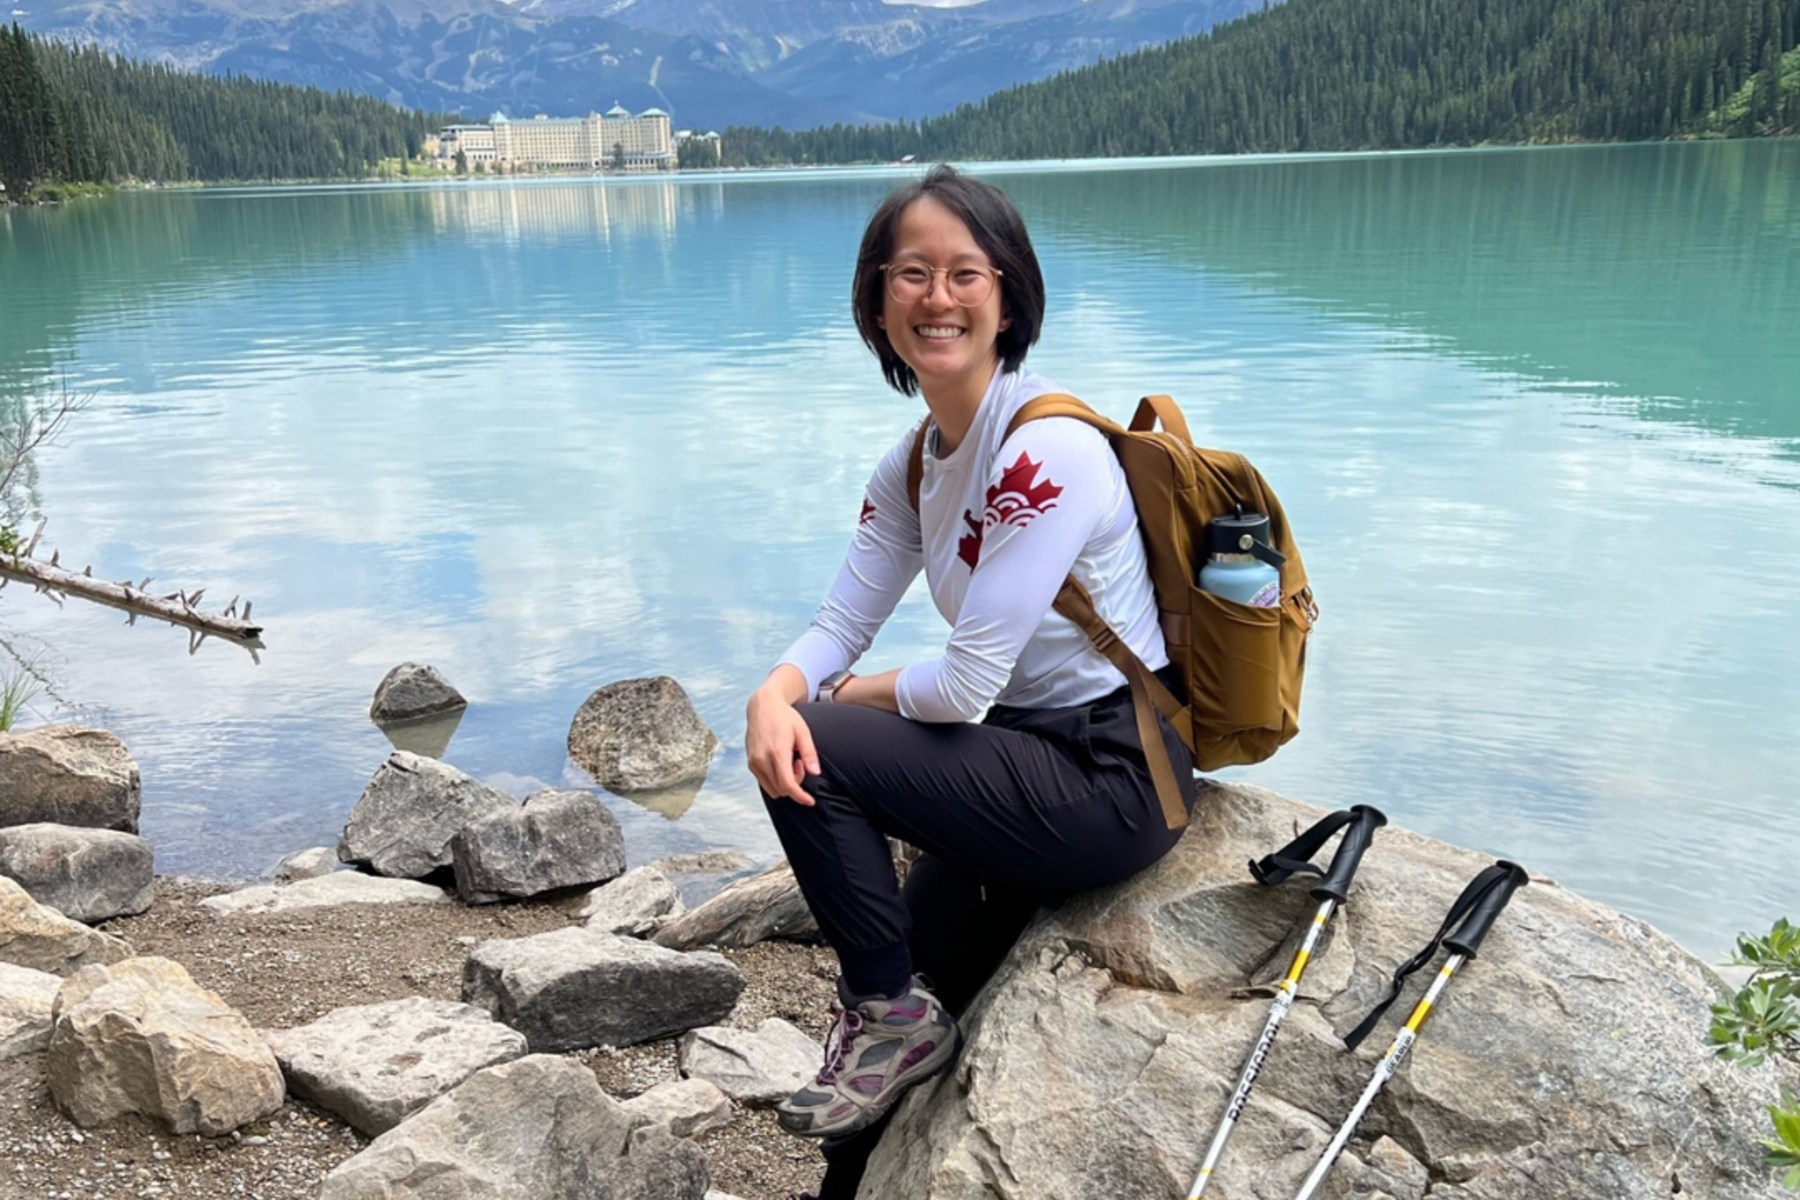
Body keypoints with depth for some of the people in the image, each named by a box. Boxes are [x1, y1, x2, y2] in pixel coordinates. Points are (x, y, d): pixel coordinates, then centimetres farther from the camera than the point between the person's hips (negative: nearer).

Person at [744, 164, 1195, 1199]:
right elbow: (840, 626, 5)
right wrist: (774, 693, -17)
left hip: (1112, 780, -8)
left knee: (817, 752, -15)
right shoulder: (914, 467, 5)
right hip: (1033, 761, 8)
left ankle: (890, 1011, 6)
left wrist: (842, 700, -5)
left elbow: (966, 685, -23)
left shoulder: (1049, 452, -22)